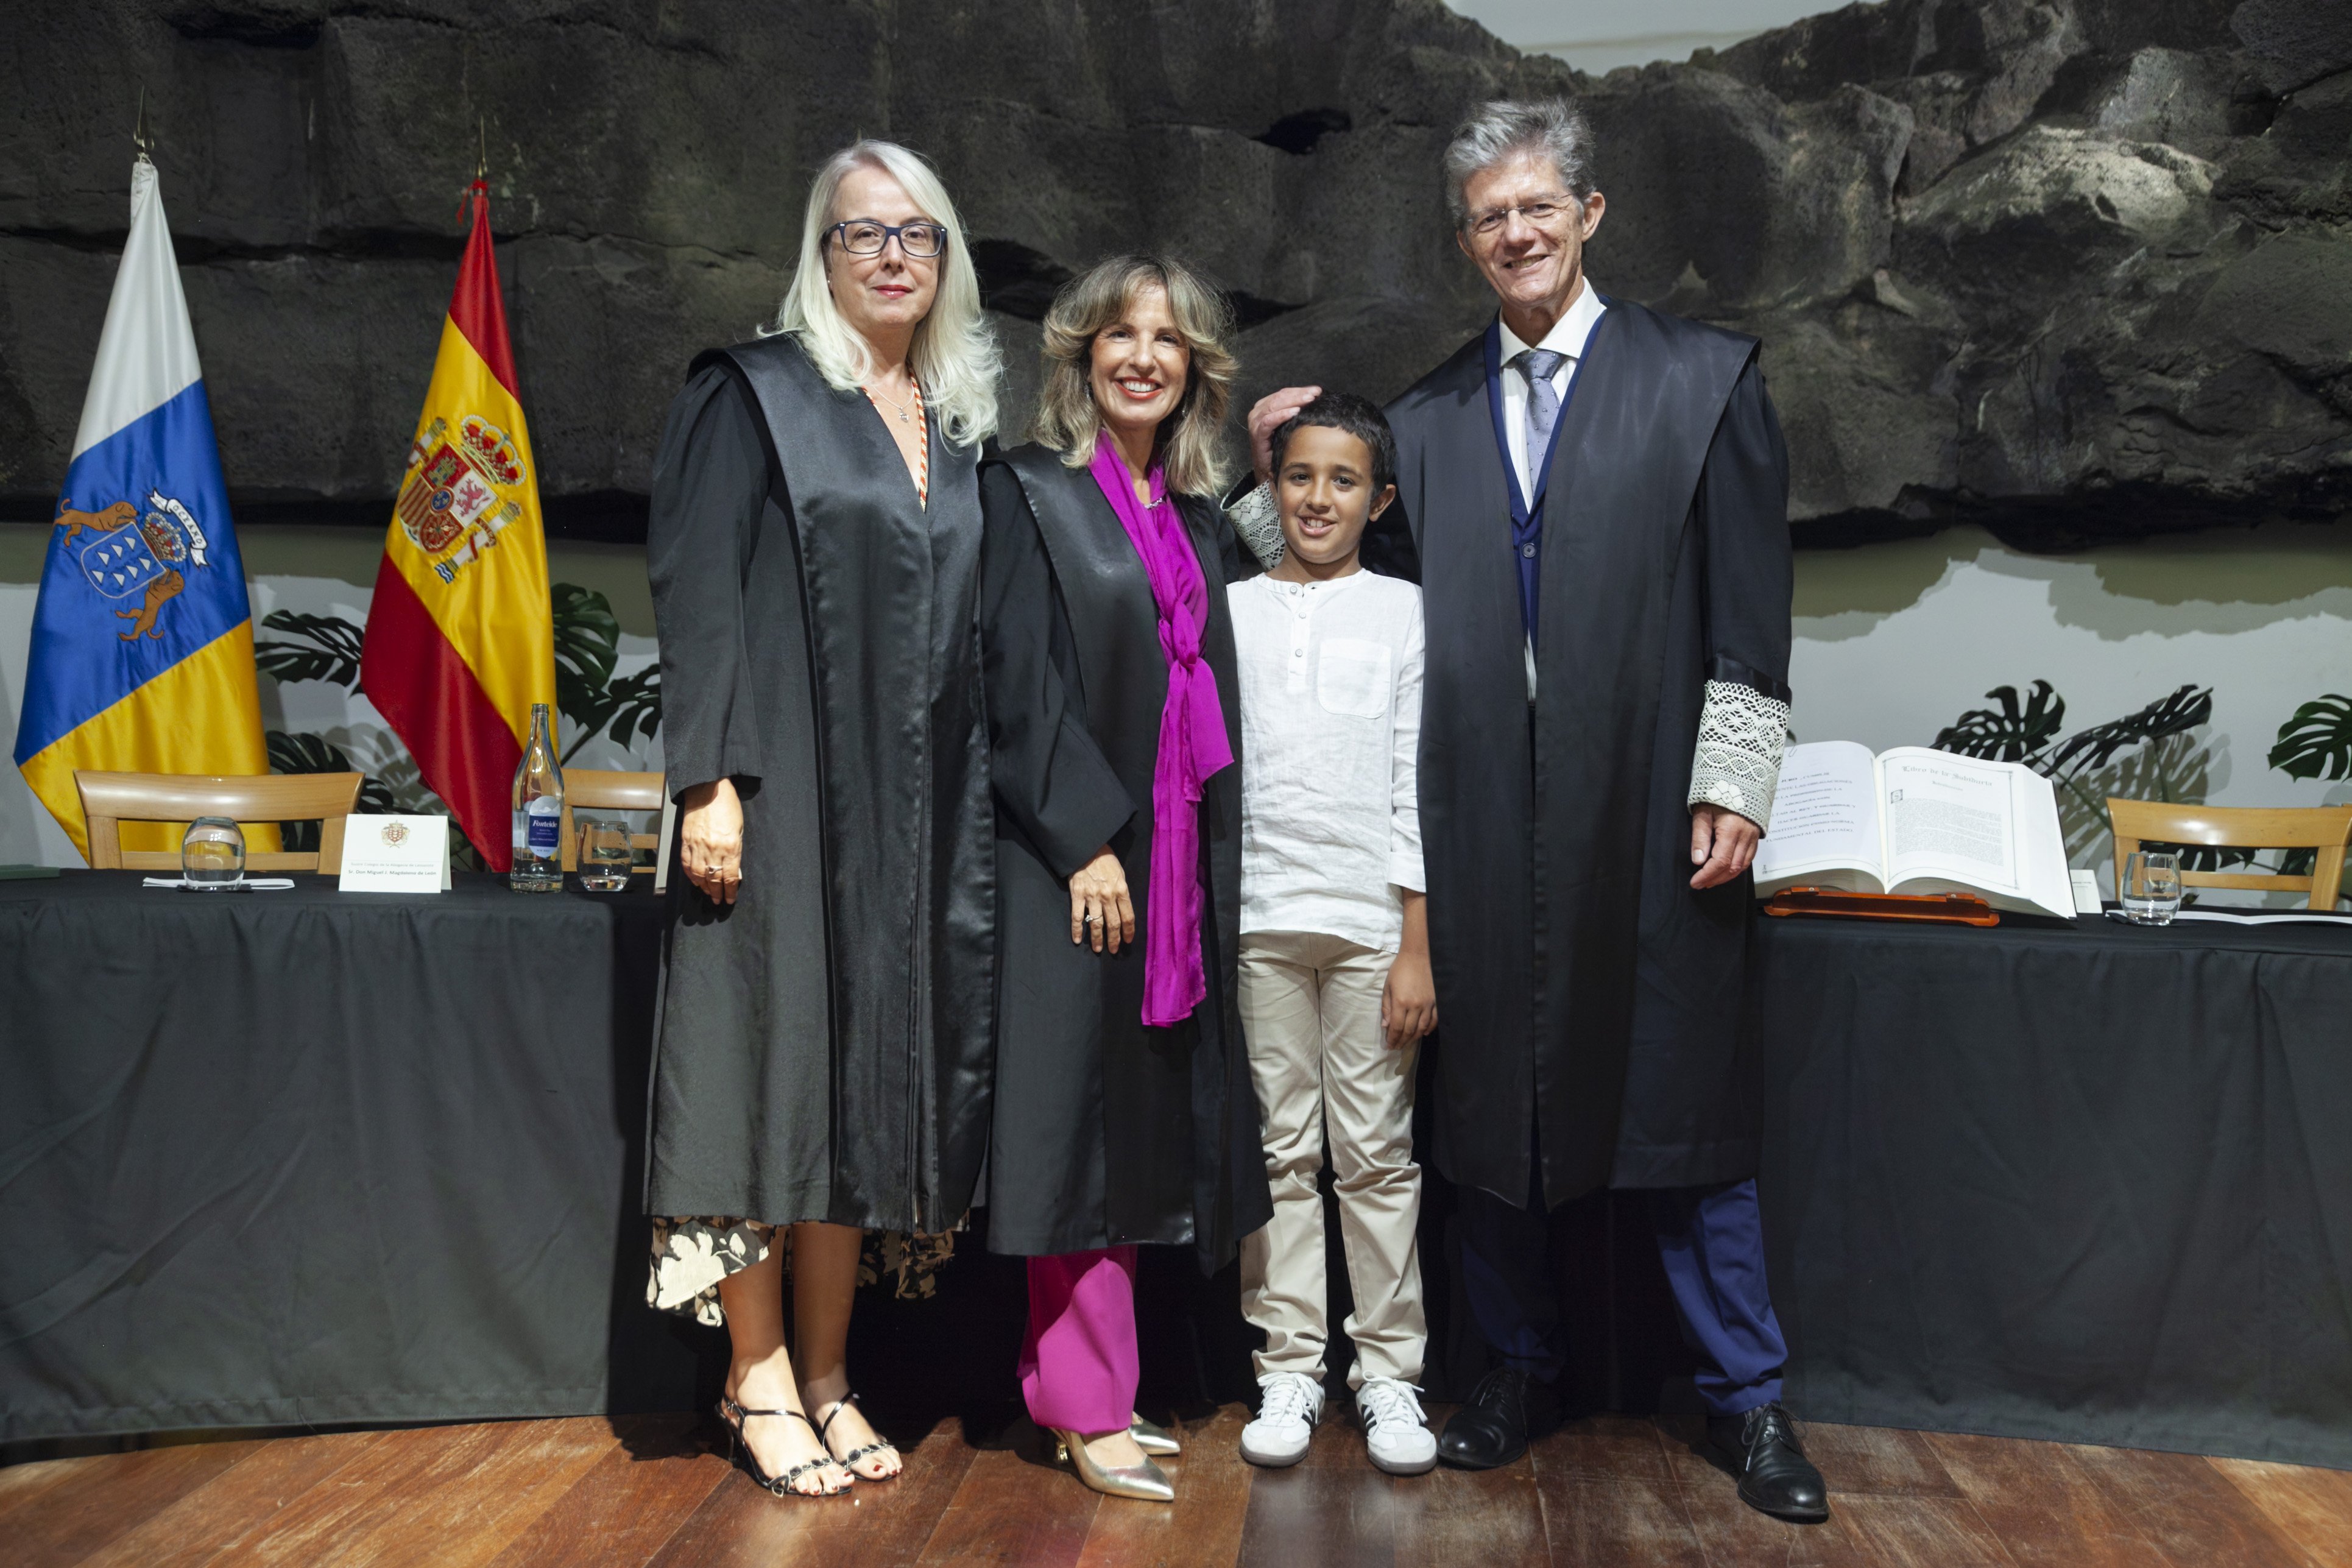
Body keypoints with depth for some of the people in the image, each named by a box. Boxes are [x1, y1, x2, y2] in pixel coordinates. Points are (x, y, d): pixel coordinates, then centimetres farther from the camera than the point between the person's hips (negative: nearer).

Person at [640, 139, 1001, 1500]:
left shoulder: (964, 427, 15)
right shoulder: (759, 393, 0)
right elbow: (698, 592, -7)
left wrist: (981, 803, 9)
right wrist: (711, 779, -16)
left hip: (920, 803, 5)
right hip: (788, 788, -5)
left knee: (871, 1070, 8)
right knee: (776, 1058, 1)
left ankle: (826, 1377, 20)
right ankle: (760, 1377, 17)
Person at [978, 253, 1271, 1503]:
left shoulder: (1198, 517, 17)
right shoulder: (1028, 491, -2)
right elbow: (1022, 682, -11)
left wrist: (1210, 860, 11)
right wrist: (1088, 841, -17)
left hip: (1174, 855, 7)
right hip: (1072, 852, -7)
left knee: (1144, 1116, 9)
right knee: (1081, 1109, -2)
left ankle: (1075, 1387, 21)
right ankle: (1089, 1408, 9)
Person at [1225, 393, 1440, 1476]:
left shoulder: (1406, 613, 6)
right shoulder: (1229, 611, 10)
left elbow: (1419, 786, 2)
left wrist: (1418, 944, -4)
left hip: (1371, 920, -1)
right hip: (1257, 917, 2)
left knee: (1377, 1154, 3)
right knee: (1280, 1150, 7)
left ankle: (1387, 1369, 16)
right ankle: (1289, 1367, 18)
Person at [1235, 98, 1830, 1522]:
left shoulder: (1703, 378, 5)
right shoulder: (1426, 418, 13)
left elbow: (1751, 611, 1)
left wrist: (1733, 786, -6)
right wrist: (1277, 486, 5)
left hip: (1651, 810, -2)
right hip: (1485, 821, 3)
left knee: (1688, 1108, 5)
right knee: (1490, 1106, 10)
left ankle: (1748, 1401, 22)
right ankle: (1525, 1371, 29)